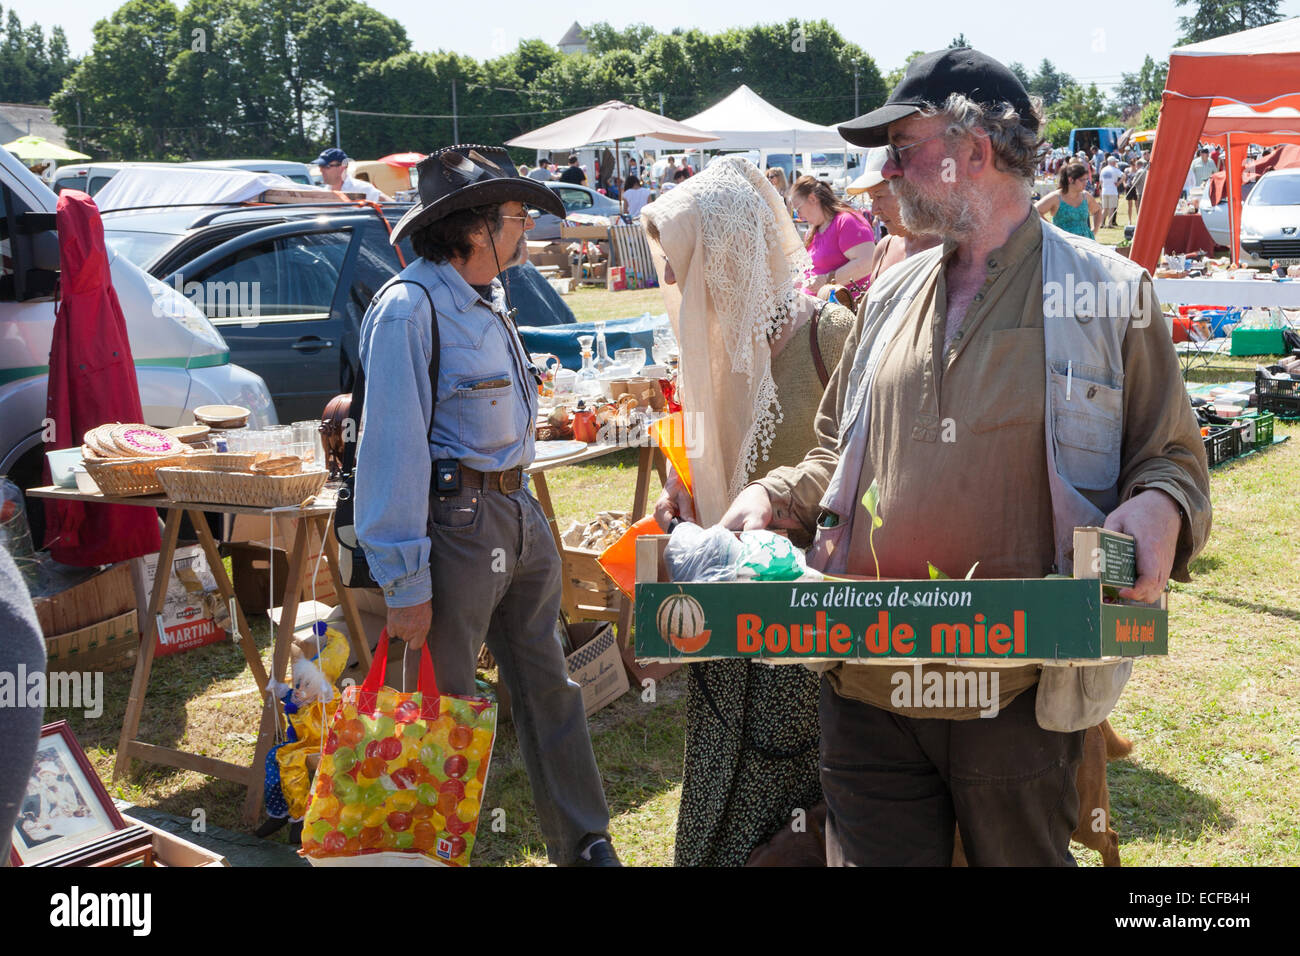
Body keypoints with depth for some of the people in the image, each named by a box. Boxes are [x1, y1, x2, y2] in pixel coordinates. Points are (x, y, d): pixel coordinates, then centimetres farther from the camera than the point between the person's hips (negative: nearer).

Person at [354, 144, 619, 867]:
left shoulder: (489, 298, 13)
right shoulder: (410, 307, -15)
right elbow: (393, 448, -19)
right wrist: (405, 583, -20)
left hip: (519, 512, 9)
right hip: (456, 523, -9)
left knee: (550, 688, 15)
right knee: (443, 706, 2)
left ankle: (586, 845, 28)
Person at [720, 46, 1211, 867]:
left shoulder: (1108, 293, -1)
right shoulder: (892, 294, 13)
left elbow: (1173, 457, 4)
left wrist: (1160, 509, -19)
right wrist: (774, 498, 3)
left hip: (1020, 696, -3)